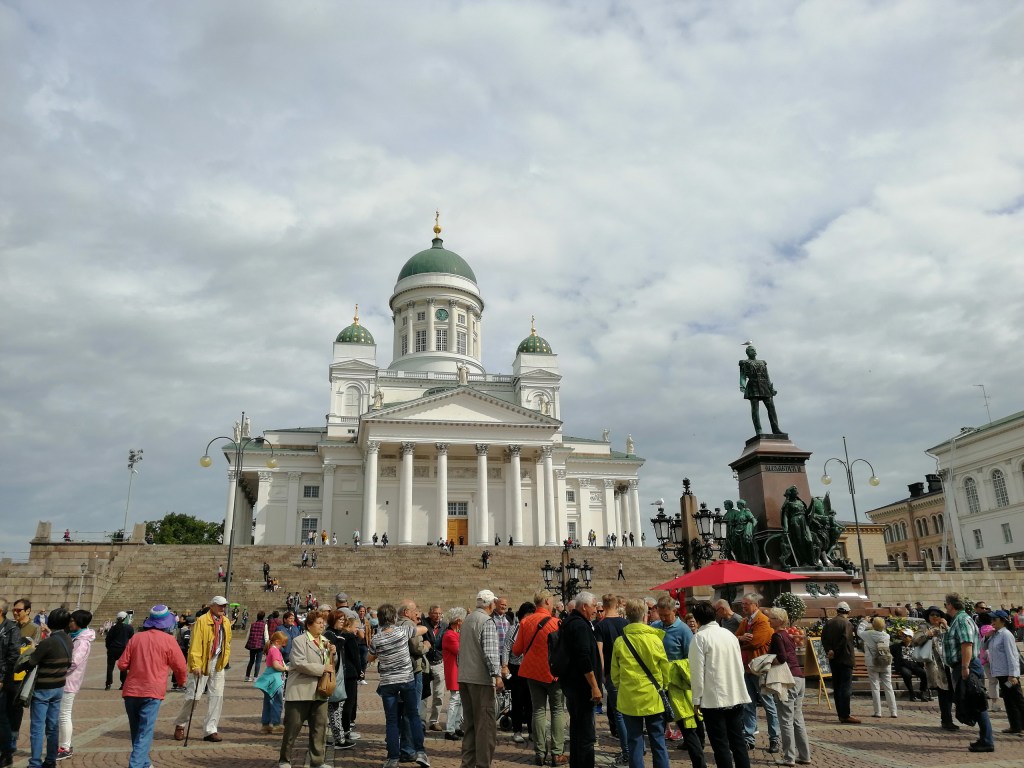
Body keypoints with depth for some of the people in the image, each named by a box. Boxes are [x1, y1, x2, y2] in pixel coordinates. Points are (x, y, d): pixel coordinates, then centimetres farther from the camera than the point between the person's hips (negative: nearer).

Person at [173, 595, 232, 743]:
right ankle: (180, 725, 23)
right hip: (202, 664, -5)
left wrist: (225, 660, 9)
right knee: (192, 695, 0)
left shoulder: (226, 623, 8)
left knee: (217, 697, 4)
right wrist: (195, 665, -20)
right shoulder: (202, 621, -12)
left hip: (218, 664, 6)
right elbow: (195, 645, -15)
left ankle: (210, 730, 12)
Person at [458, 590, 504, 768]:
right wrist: (497, 675, -22)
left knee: (469, 723, 15)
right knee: (485, 723, -3)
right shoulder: (487, 622, -13)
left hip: (464, 677, 8)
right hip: (481, 678, -8)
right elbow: (490, 652, -21)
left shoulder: (466, 620, 13)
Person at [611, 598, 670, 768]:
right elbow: (665, 670, 1)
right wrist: (664, 688, 17)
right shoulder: (654, 639, -6)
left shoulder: (619, 642, -4)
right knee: (658, 742, 10)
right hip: (653, 698, 0)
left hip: (629, 699, 1)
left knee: (634, 742, 8)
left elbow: (614, 674, 2)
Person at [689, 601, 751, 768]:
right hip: (736, 696, 6)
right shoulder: (729, 634, 9)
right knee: (738, 741, 14)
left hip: (714, 698, -6)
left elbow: (697, 671, -13)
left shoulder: (700, 637, -11)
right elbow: (739, 665, 16)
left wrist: (697, 699, -6)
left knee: (721, 745, 1)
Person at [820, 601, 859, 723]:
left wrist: (829, 650, -3)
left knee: (837, 686, 11)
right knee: (846, 687, -3)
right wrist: (835, 652, -11)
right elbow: (845, 640, -21)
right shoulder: (847, 623, -12)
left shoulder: (829, 623, 7)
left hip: (833, 659, 6)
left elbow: (823, 638, 2)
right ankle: (845, 715, -5)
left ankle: (841, 714, 16)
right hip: (845, 658, -6)